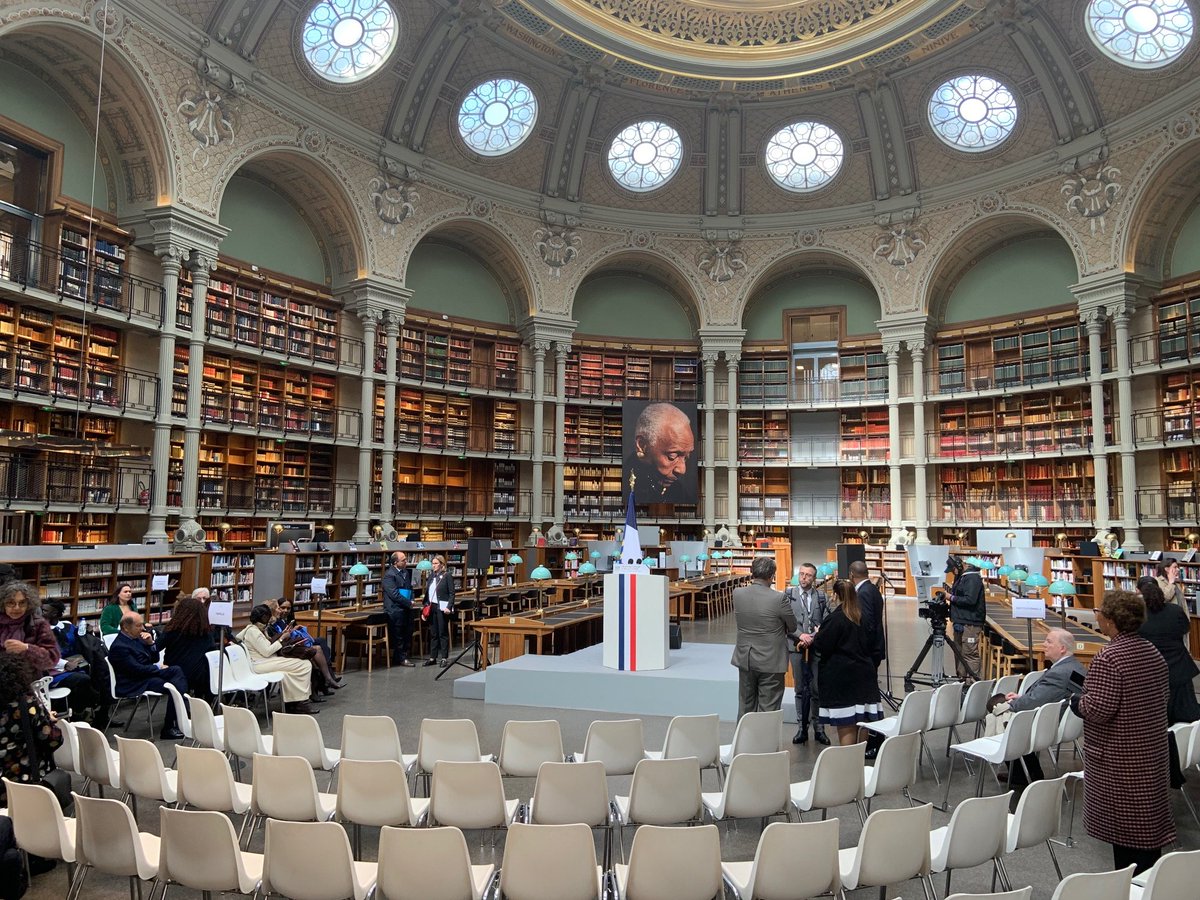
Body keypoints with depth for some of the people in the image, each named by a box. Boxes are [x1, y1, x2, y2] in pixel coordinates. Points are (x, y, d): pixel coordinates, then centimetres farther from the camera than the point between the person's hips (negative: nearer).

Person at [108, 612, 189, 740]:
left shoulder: (137, 638, 11)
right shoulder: (119, 647, -16)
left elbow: (155, 658, 15)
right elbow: (137, 669, -21)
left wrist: (151, 643, -2)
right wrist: (158, 667, -7)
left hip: (148, 673, 9)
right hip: (134, 684, -9)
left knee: (177, 670, -10)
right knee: (175, 686, -25)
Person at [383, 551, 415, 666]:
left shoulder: (407, 572, 10)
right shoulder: (389, 575, -15)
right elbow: (394, 594, -19)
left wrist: (411, 600, 3)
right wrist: (409, 603, -13)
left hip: (406, 609, 8)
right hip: (396, 610, -8)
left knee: (408, 634, 13)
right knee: (399, 635, 2)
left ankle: (405, 655, 24)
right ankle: (401, 658, 13)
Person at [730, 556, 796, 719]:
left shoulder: (737, 594, -8)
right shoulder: (778, 598, -19)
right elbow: (792, 628, -5)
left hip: (745, 659, 4)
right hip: (770, 662, -4)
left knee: (745, 708, 18)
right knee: (768, 711, 7)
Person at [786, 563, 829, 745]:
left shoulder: (821, 596, 5)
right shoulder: (788, 594, 0)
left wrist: (820, 631, -13)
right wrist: (800, 636, -14)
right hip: (797, 647, 0)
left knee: (817, 689, 3)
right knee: (800, 690, 8)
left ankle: (818, 728, 15)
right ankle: (801, 728, 16)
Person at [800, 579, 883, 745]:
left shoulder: (835, 618, -14)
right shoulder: (863, 616, 7)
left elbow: (821, 647, -13)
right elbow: (870, 644, 16)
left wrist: (810, 640, 7)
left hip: (841, 678, -7)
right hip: (864, 674, 7)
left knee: (846, 726, -4)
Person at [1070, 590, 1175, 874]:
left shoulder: (1108, 658, -23)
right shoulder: (1153, 652, 3)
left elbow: (1097, 710, -26)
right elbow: (1164, 693, 17)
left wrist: (1075, 701, -7)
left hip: (1118, 757, -8)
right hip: (1153, 750, 8)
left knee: (1122, 821, 4)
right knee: (1148, 818, 16)